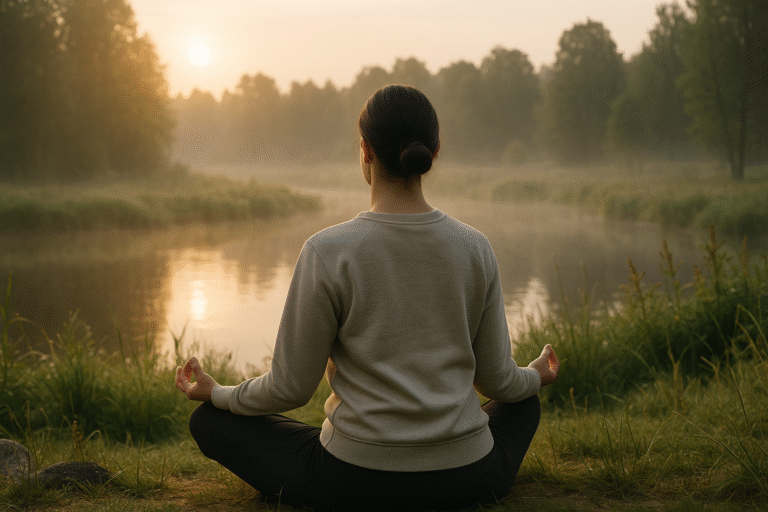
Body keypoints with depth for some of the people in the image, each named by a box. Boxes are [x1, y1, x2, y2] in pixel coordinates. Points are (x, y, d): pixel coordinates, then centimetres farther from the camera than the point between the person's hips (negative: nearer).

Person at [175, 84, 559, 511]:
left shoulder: (328, 252, -15)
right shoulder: (475, 248, -5)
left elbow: (291, 388, -8)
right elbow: (497, 380, 3)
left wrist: (217, 393, 12)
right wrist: (536, 376, 27)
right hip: (466, 477, 4)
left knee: (209, 420, 16)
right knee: (524, 402, 37)